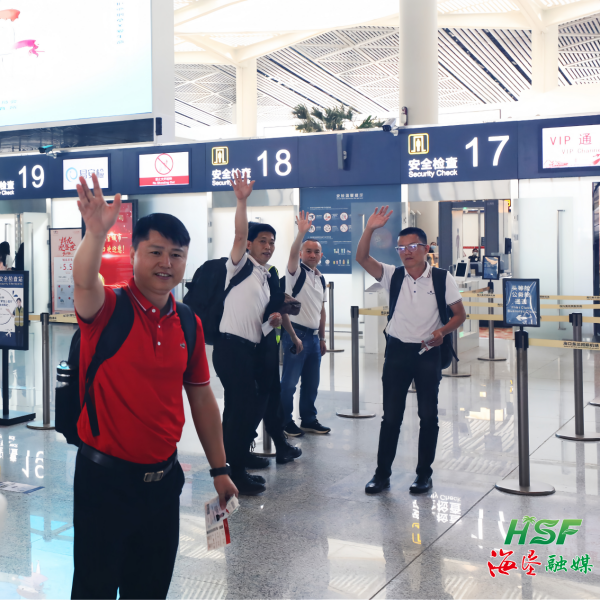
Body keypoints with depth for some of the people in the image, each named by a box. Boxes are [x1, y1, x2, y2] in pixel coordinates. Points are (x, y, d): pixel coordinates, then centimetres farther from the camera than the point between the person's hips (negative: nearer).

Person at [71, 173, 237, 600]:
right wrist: (97, 232, -53)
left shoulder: (189, 323, 3)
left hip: (163, 477, 5)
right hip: (105, 476, -5)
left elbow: (201, 398, 10)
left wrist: (219, 469, 11)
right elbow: (84, 281, -35)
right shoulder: (108, 308, -11)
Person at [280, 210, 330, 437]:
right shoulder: (297, 271, -4)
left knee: (312, 382, 12)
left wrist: (322, 338, 18)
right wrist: (301, 232, -40)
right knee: (289, 381, -2)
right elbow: (292, 254, -27)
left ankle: (309, 420, 23)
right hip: (296, 333, -7)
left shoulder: (321, 278, 15)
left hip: (313, 335, 7)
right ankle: (285, 422, 8)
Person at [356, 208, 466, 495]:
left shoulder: (442, 278, -4)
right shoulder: (393, 275, 1)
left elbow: (459, 314, 1)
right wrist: (370, 229, -23)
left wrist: (442, 331, -17)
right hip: (397, 351, 1)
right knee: (391, 415, 5)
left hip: (428, 353, -1)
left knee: (428, 415, 6)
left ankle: (424, 473, 20)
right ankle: (382, 473, 15)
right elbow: (362, 258, -10)